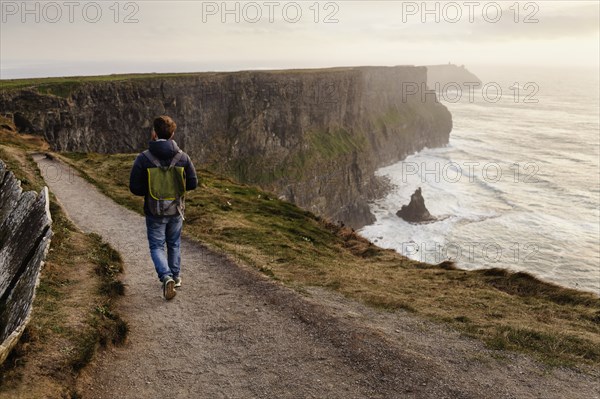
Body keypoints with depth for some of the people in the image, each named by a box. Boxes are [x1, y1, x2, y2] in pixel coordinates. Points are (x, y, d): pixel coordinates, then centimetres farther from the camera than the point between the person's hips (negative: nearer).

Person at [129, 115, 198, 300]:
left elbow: (134, 187, -13)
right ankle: (176, 277, 33)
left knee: (157, 246, 9)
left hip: (154, 212, -2)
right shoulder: (182, 156, -8)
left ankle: (166, 277, -12)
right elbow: (193, 183, -4)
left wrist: (149, 191, 7)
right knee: (174, 244, 21)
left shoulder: (143, 158, -15)